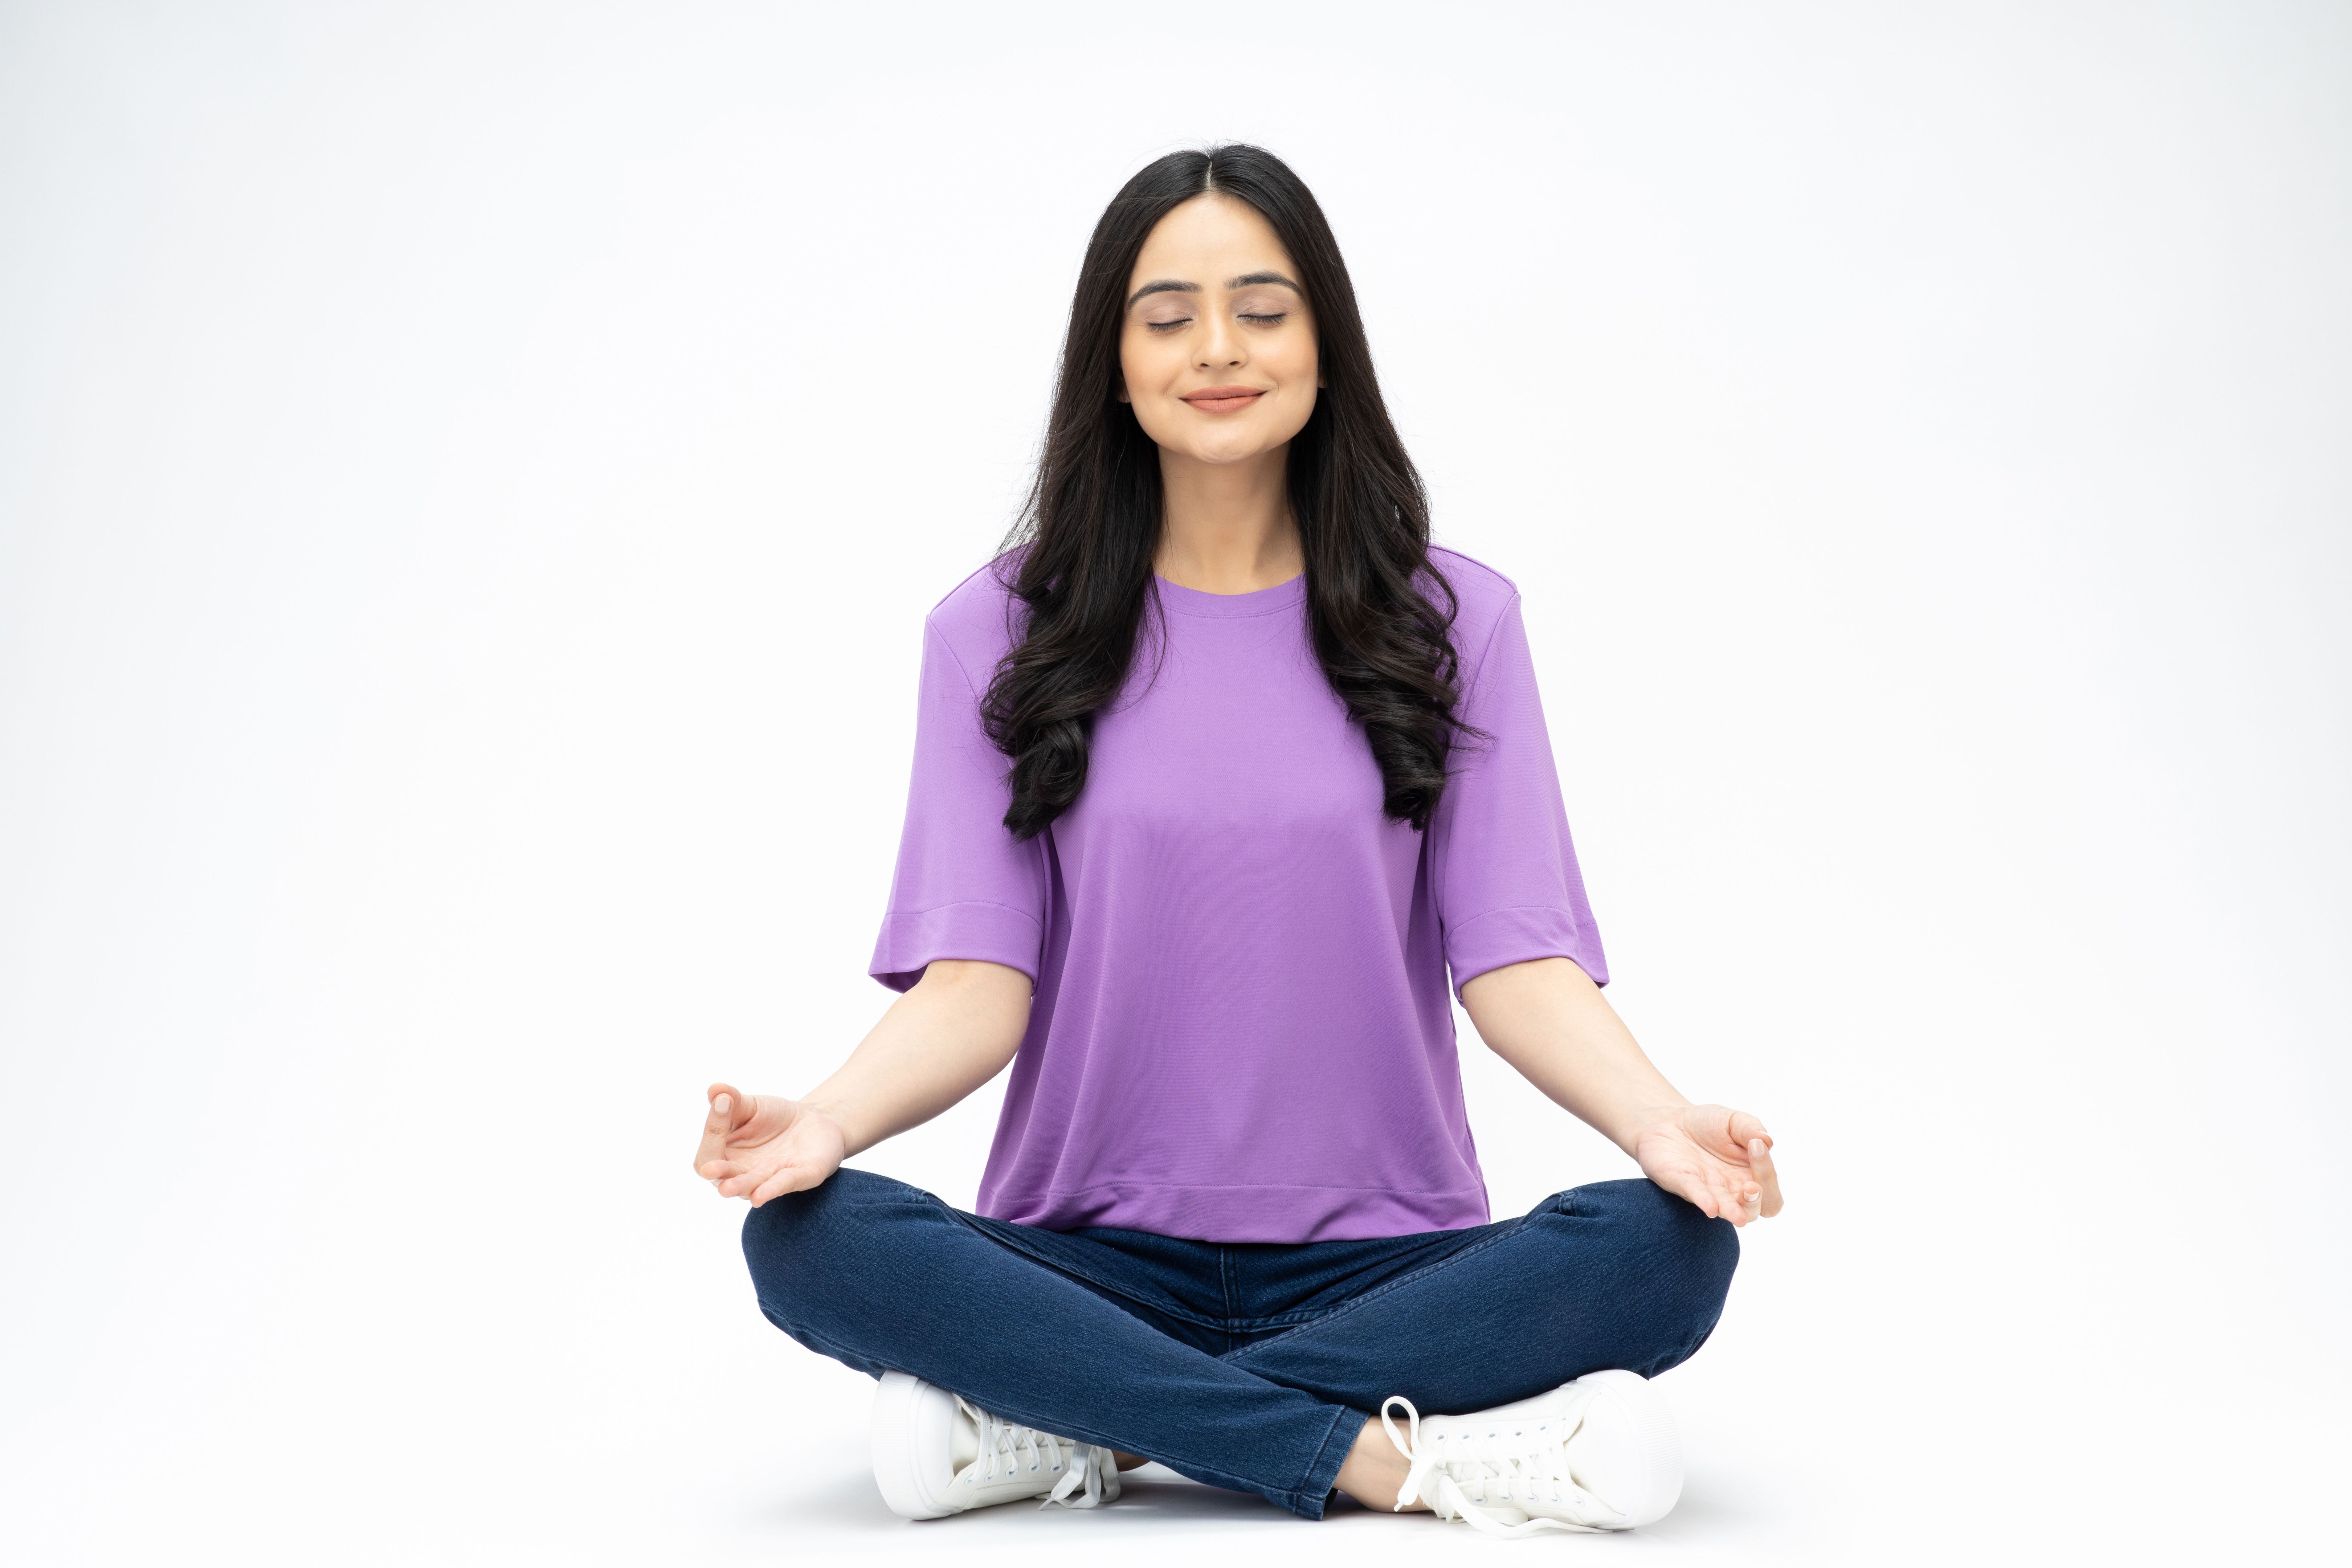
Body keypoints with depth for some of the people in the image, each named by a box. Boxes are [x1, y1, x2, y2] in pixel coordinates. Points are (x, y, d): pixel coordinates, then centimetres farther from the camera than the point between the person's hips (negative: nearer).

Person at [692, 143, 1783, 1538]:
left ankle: (1065, 1428, -21)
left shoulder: (1450, 621, 5)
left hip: (1381, 1255, 1)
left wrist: (1657, 1120, -23)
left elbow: (1518, 961, -3)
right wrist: (826, 1118, -25)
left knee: (1666, 1249, -27)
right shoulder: (999, 635, 4)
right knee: (813, 1241, -27)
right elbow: (977, 977, -5)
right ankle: (1391, 1456, -25)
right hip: (1093, 1258, 0)